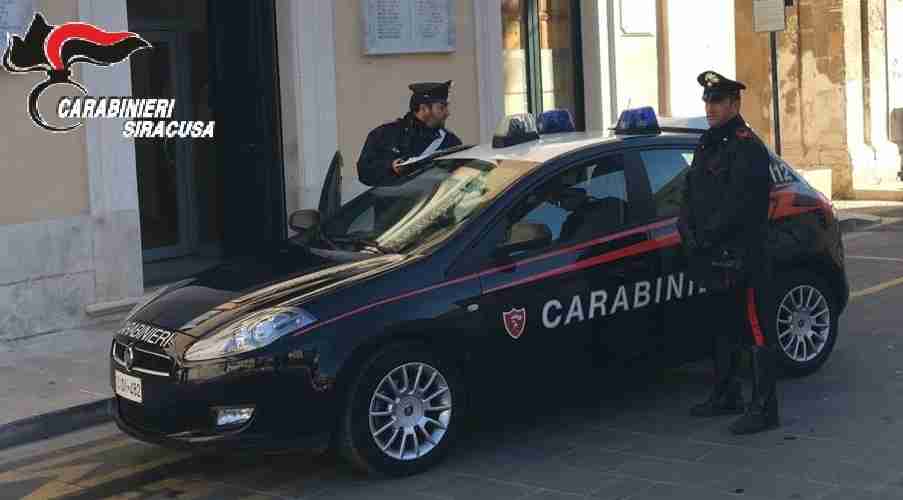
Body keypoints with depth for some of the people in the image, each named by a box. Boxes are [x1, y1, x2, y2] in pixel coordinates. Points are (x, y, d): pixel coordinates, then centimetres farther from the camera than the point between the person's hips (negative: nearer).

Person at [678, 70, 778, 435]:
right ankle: (726, 396, 30)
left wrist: (705, 238, -16)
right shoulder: (707, 145, 17)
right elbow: (690, 196, 17)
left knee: (757, 332, -5)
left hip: (743, 258, -9)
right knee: (724, 327, 18)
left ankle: (764, 409, -2)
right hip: (713, 257, 9)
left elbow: (738, 206, -20)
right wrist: (688, 232, 0)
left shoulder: (747, 148, -12)